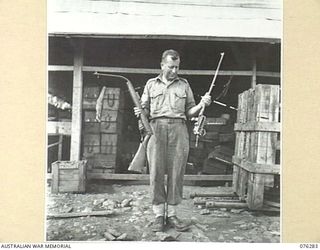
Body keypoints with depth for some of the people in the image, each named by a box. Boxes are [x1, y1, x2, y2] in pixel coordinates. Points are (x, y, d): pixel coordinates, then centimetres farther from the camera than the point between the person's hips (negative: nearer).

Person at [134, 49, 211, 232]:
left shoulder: (184, 84, 18)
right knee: (156, 173, -3)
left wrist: (202, 105, -3)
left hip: (179, 129, 1)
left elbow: (190, 111, 15)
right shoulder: (151, 84, 17)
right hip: (156, 128, 0)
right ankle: (159, 215, 7)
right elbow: (145, 109, 15)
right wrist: (139, 112, -7)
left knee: (176, 173, -1)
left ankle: (172, 215, 10)